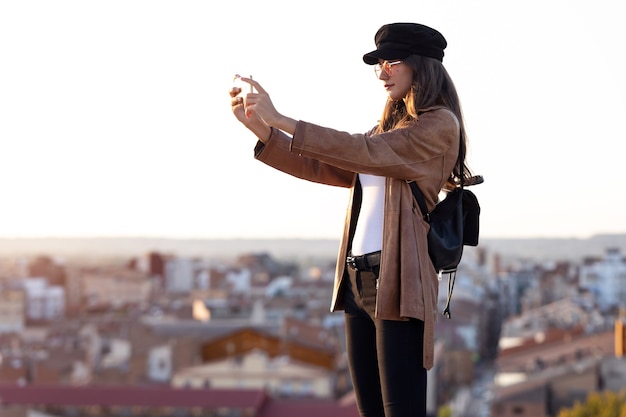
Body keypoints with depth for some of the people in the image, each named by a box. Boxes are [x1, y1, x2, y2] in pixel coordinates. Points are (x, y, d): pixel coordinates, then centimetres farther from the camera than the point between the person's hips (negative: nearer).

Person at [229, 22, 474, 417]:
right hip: (357, 279, 8)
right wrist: (261, 129, 7)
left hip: (396, 281, -8)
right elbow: (321, 168, 19)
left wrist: (280, 120, -16)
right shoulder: (388, 129, 21)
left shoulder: (439, 125, -4)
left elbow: (365, 152, -16)